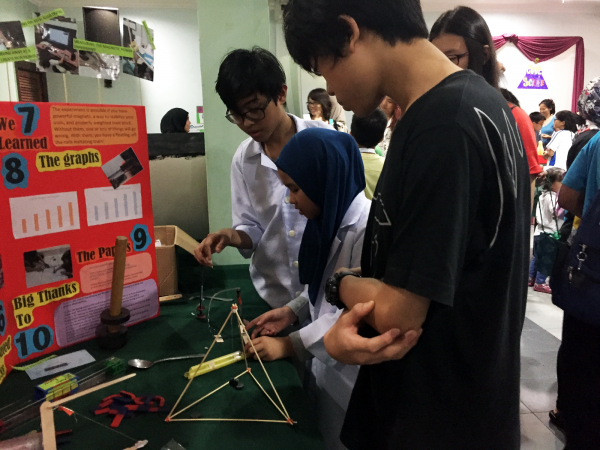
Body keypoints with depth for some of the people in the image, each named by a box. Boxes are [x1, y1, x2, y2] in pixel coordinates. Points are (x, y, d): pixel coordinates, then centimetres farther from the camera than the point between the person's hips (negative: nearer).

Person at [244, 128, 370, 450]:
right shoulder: (330, 218, 4)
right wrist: (292, 311, 1)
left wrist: (288, 345, -18)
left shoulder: (366, 228, -25)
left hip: (351, 373, -7)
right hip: (324, 365, 8)